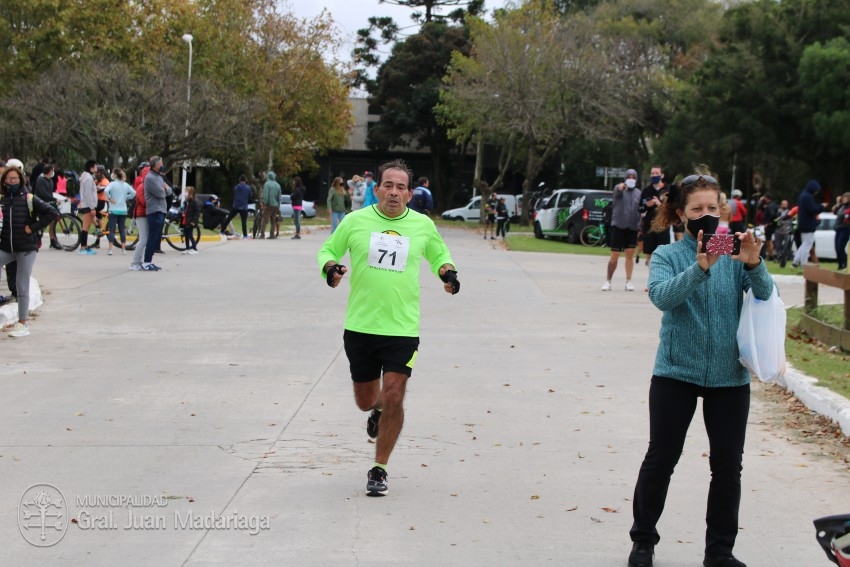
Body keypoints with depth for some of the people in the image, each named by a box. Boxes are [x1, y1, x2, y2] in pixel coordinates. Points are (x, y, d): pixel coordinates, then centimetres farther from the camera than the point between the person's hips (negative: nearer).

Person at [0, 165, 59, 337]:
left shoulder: (29, 199, -4)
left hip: (26, 249, -3)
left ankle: (22, 324, 10)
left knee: (22, 287, 1)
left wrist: (33, 227, -10)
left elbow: (53, 213, -8)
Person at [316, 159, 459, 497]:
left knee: (393, 397, -10)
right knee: (365, 401, 10)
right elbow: (327, 251, 12)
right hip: (360, 326, 1)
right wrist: (329, 266, -11)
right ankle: (377, 410, 50)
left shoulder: (423, 225, 3)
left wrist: (447, 270, 0)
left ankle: (379, 469, 6)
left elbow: (438, 255, 21)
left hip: (403, 328, -1)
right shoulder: (355, 221, 0)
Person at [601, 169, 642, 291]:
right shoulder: (619, 188, -2)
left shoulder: (638, 193, 9)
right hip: (618, 226, -3)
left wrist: (641, 229, 9)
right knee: (614, 256, 0)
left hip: (632, 227, 3)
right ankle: (608, 281, 10)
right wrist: (622, 187, -52)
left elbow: (640, 210, 15)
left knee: (630, 255, 2)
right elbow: (618, 190, -27)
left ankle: (628, 281, 8)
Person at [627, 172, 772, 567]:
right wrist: (700, 268, -37)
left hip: (729, 375, 2)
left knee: (728, 464, 5)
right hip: (676, 372, -2)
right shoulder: (668, 256, -2)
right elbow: (662, 296, -22)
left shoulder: (734, 255, 2)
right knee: (661, 459, 5)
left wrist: (754, 265, -34)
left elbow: (765, 293, -13)